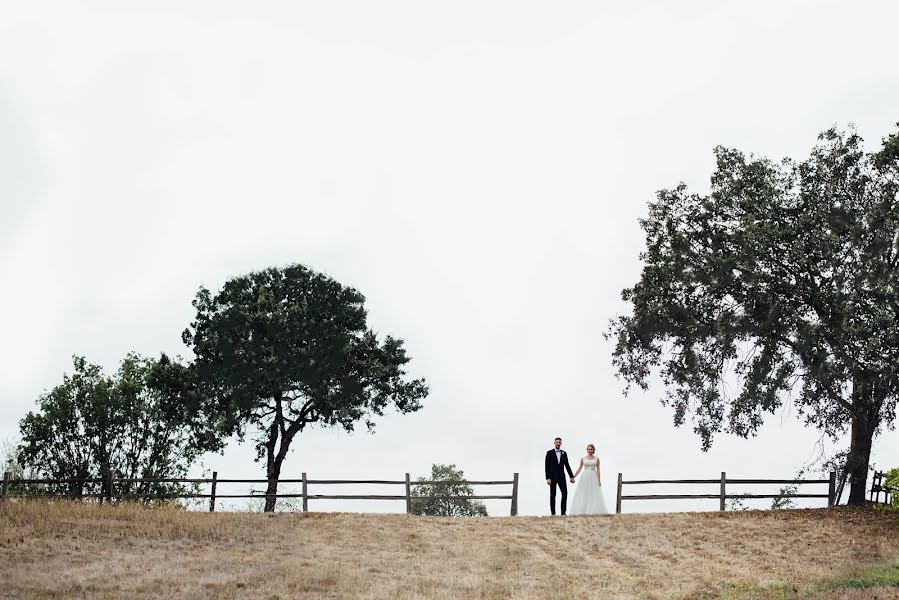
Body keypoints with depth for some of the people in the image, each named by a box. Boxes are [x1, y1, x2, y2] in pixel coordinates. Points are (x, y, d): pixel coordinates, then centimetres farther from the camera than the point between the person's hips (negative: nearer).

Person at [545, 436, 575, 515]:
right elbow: (547, 466, -5)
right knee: (552, 495, -1)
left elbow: (567, 465, 11)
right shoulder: (549, 453, -1)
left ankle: (563, 512, 1)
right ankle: (553, 513, 2)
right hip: (552, 477, -3)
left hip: (561, 477, 3)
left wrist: (571, 476, 6)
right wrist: (548, 478, -12)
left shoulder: (564, 453, 10)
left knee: (565, 493, -6)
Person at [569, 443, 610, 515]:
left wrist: (599, 480, -6)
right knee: (583, 495, -3)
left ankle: (594, 511, 0)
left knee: (594, 495, -3)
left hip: (593, 477, -1)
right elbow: (579, 469, 8)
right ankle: (582, 511, 0)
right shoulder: (583, 459, 6)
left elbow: (598, 470, 2)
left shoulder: (596, 459, 4)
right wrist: (573, 477, 1)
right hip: (585, 477, 1)